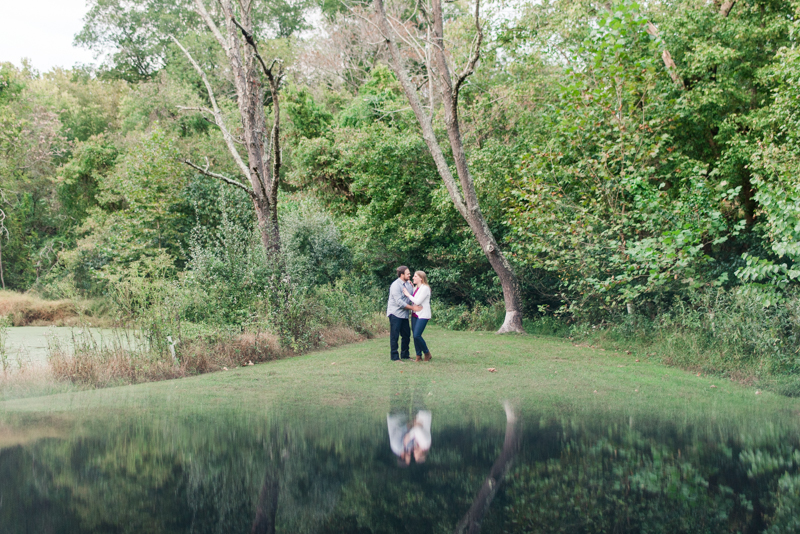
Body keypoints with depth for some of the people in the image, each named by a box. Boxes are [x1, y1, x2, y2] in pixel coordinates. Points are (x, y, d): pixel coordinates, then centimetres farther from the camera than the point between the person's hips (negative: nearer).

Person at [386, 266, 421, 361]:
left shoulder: (408, 284, 11)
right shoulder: (396, 285, -14)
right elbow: (399, 302, -20)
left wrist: (415, 305, -12)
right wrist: (413, 308, -18)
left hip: (404, 314, 8)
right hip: (395, 313, -8)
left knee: (406, 335, 12)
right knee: (394, 336, -3)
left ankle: (405, 355, 23)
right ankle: (394, 357, 2)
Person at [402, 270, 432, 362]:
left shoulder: (425, 288, -13)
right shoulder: (416, 288, 14)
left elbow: (417, 301, -19)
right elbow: (413, 299, 15)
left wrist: (408, 294, -9)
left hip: (423, 315, -9)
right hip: (415, 315, 9)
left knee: (417, 335, -14)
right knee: (415, 336, 5)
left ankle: (427, 353, 4)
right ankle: (418, 356, 11)